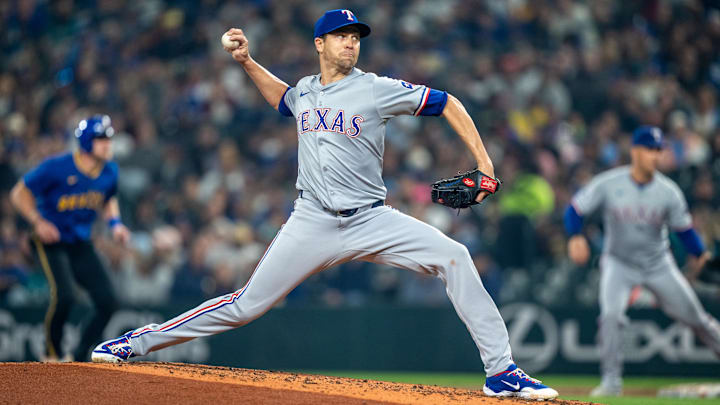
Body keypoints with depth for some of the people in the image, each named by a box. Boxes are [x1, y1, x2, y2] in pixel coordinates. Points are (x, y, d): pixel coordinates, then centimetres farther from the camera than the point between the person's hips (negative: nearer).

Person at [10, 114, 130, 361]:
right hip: (51, 241, -6)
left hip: (81, 245, 6)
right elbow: (19, 193, -9)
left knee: (108, 303, -8)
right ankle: (52, 355, -2)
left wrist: (115, 223, 2)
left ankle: (77, 359, 8)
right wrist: (38, 222, -22)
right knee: (64, 296, -26)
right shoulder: (57, 167, -18)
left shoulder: (109, 172, 0)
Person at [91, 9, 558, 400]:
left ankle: (501, 371, -20)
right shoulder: (305, 90, 10)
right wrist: (247, 61, 24)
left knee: (452, 256, -23)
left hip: (370, 221, -2)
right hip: (313, 224, 2)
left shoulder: (376, 89, -4)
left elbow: (446, 103, -2)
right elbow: (282, 98, 37)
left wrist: (483, 162, -8)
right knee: (245, 305, -2)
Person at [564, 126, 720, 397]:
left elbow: (683, 227, -3)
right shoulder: (608, 184, -15)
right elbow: (575, 209, -11)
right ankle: (611, 381, -12)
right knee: (611, 315, -22)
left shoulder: (668, 191, -12)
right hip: (619, 263, -2)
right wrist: (575, 237, -28)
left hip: (659, 265, 2)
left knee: (694, 316, 5)